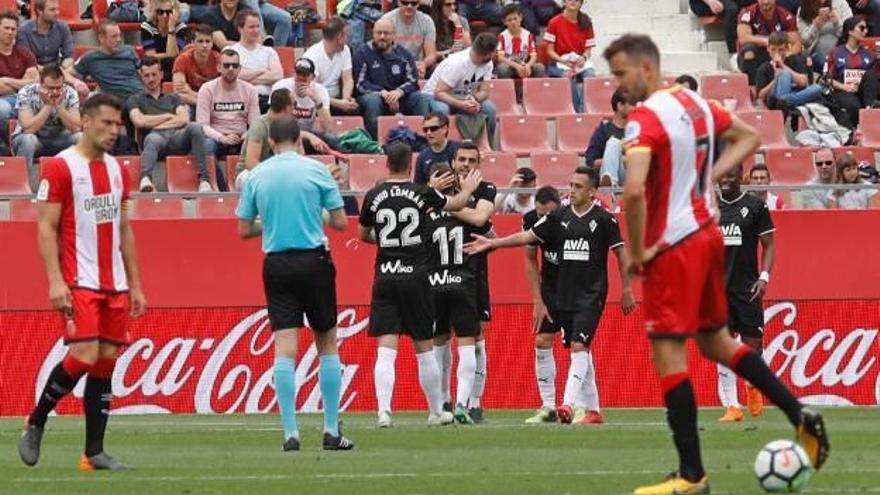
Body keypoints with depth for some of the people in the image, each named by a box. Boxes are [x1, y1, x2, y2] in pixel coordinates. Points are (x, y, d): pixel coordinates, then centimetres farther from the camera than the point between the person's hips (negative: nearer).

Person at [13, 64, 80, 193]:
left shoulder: (70, 93, -11)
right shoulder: (27, 93, -19)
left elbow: (76, 128, -19)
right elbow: (28, 129, -29)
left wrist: (58, 105, -28)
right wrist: (48, 106, -30)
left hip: (57, 140, 3)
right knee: (28, 140, -38)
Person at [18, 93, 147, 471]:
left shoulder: (117, 169, 14)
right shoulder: (61, 167, -6)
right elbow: (46, 228, -9)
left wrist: (134, 284, 16)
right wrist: (55, 280, -18)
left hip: (114, 284, 7)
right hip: (78, 282, -7)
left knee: (106, 362, 3)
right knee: (84, 356, -17)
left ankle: (95, 452, 5)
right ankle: (35, 424, 3)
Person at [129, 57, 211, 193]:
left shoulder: (173, 98, 30)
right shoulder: (135, 100, 25)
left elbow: (184, 119, 11)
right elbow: (139, 121, 4)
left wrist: (154, 123, 2)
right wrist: (168, 116, 10)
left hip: (177, 136, 2)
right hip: (156, 136, -2)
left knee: (195, 127, -32)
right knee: (153, 140, -41)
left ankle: (204, 180, -41)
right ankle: (145, 179, -71)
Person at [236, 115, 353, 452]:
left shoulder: (256, 176, 3)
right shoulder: (317, 171, -2)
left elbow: (244, 230, 7)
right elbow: (340, 222, 0)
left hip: (276, 265, 1)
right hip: (314, 260, -1)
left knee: (284, 349, -1)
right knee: (327, 345, 10)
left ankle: (290, 433, -7)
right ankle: (332, 431, 9)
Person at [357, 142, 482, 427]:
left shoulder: (374, 197, 0)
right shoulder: (422, 193, -3)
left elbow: (363, 234, 16)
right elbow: (456, 204, 16)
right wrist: (468, 189, 38)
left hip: (384, 278, 1)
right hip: (415, 278, -1)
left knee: (386, 350, -4)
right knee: (424, 350, 11)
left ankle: (384, 411, -19)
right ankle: (436, 412, 22)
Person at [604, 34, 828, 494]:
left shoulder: (645, 119, -18)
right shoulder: (696, 104, 8)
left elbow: (633, 191, -31)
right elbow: (749, 137, 23)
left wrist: (638, 252, -18)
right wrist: (709, 175, 11)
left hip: (674, 247, -9)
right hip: (708, 235, 9)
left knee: (667, 354, -4)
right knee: (716, 341, 22)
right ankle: (800, 415, 17)